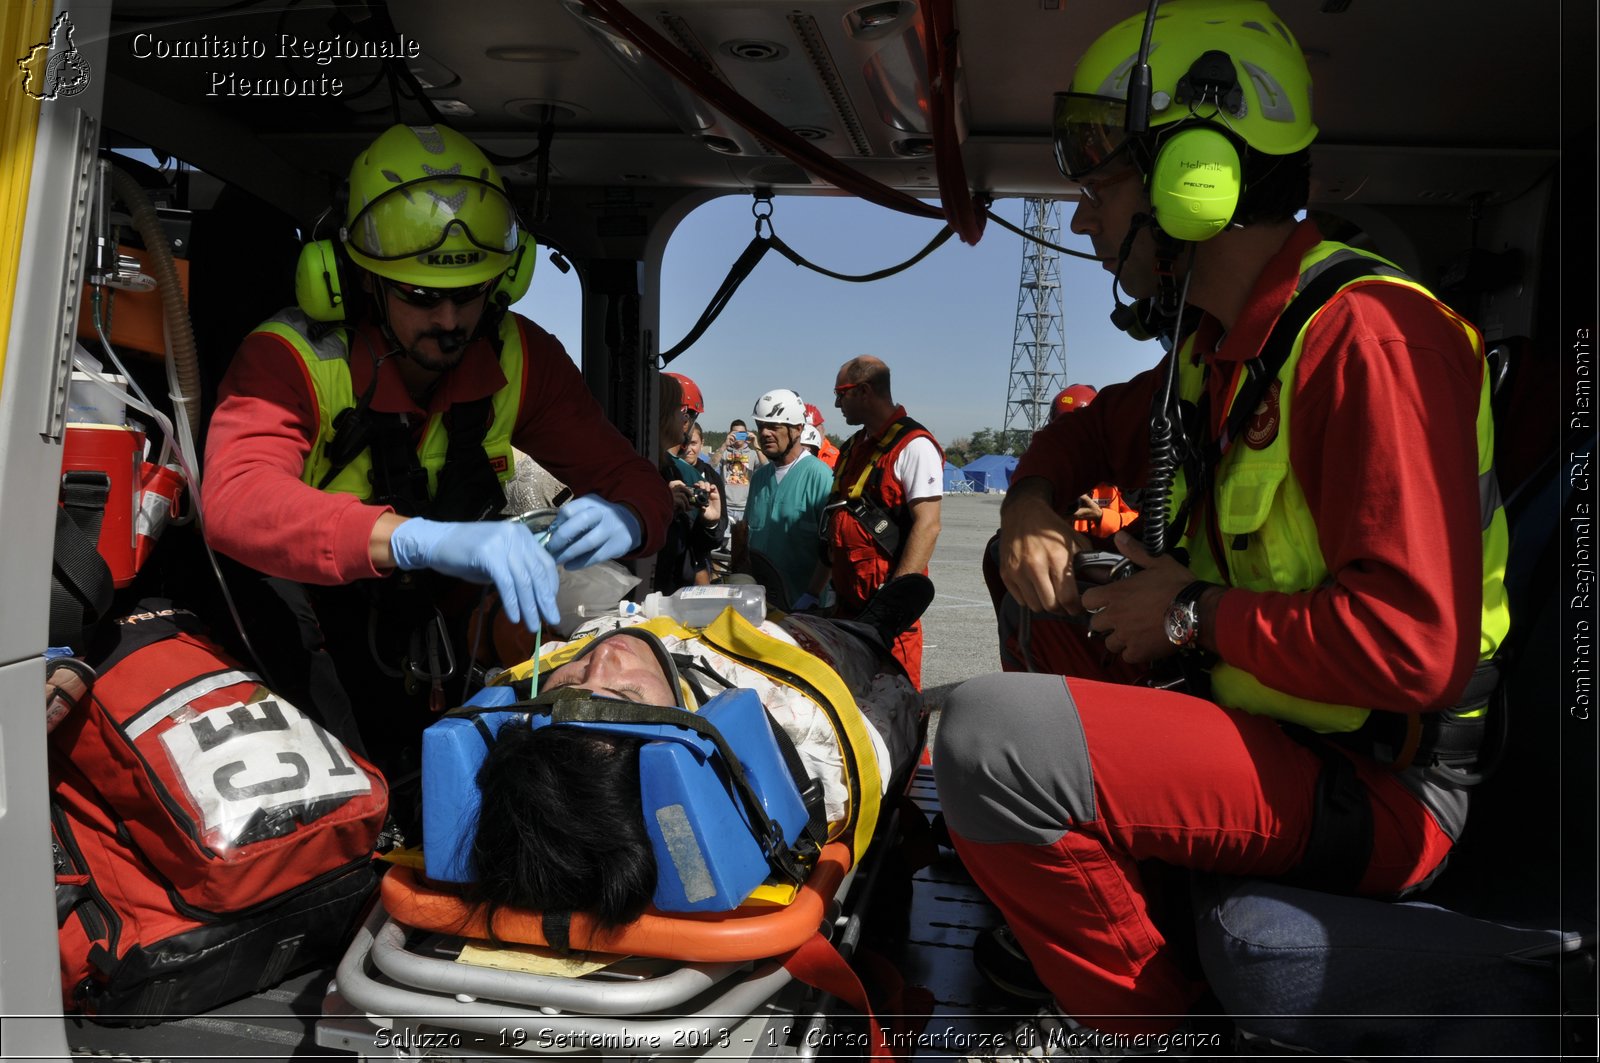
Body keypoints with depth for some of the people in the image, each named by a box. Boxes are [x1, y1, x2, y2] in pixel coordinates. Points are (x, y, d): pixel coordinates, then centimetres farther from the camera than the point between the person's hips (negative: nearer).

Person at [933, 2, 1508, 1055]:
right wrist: (1033, 505, 2)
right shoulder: (1218, 349, 8)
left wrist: (1194, 614, -17)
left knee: (989, 737, -27)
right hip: (1271, 731, 10)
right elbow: (1095, 428, 24)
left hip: (1373, 789, -10)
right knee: (1015, 688, 19)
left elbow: (1413, 644, -29)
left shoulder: (1364, 338, -21)